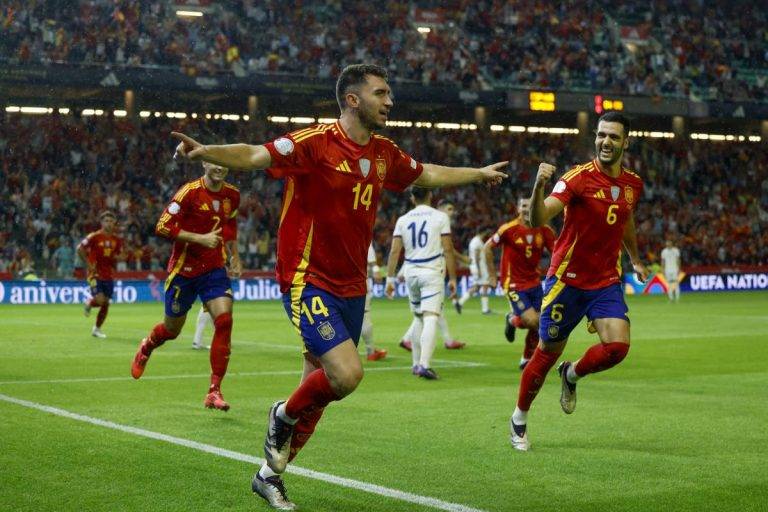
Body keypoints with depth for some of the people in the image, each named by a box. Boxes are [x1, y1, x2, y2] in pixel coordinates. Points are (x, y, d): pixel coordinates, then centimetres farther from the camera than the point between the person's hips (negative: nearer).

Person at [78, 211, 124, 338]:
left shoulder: (117, 240, 6)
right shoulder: (94, 237, -9)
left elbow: (119, 255, 18)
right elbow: (80, 249, -7)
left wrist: (117, 257, -6)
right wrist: (88, 263, -12)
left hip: (108, 275, 5)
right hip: (95, 274, -5)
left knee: (106, 304, 4)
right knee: (100, 300, -19)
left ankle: (97, 329, 19)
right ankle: (89, 303, 18)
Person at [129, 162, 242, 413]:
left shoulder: (232, 194, 2)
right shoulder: (191, 192, -16)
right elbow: (163, 227, -19)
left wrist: (234, 256, 16)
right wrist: (200, 238, -24)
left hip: (215, 268, 4)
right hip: (184, 270, -3)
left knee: (224, 320, -18)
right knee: (172, 329, 11)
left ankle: (214, 391, -13)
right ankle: (146, 347, 50)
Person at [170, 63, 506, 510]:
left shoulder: (385, 153, 9)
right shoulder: (315, 143, -14)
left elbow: (427, 175, 28)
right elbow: (254, 156, -25)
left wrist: (480, 173, 38)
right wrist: (205, 152, -42)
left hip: (352, 288, 8)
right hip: (308, 282, -7)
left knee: (321, 388, 11)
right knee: (347, 373, -22)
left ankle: (271, 475, 28)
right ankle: (284, 415, 9)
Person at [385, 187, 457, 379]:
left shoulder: (403, 220, 6)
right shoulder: (440, 217, -1)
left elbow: (395, 251, 1)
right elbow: (448, 250, -5)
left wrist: (390, 278, 4)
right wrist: (452, 278, -1)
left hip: (411, 272, 4)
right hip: (432, 272, -4)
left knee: (418, 318, 18)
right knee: (430, 318, -11)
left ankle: (416, 363, 21)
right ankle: (425, 364, -25)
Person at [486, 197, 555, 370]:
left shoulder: (544, 230, -2)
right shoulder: (509, 229, -13)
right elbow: (488, 247, -2)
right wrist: (492, 275, 0)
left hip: (534, 282, 5)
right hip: (514, 284, -5)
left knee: (538, 325, 3)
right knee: (532, 321, -17)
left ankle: (527, 360, 25)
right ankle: (512, 320, 18)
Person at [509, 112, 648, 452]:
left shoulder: (633, 184, 3)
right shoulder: (579, 177, -15)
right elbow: (538, 220, -29)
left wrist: (635, 259, 33)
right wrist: (539, 186, -47)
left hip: (607, 282, 4)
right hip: (567, 280, -4)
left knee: (618, 347, -15)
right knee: (547, 353, 4)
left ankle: (571, 375, 18)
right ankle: (519, 420, 25)